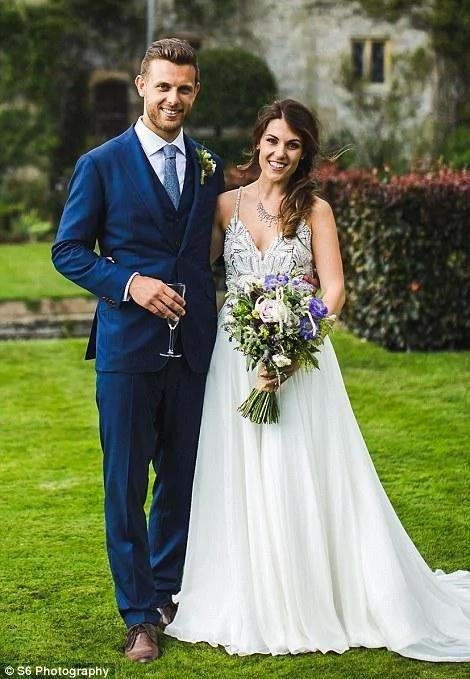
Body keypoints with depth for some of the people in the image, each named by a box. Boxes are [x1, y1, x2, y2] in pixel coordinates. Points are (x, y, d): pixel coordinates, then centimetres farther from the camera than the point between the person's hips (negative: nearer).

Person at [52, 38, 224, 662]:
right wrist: (130, 283, -15)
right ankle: (140, 615, 12)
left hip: (194, 347, 4)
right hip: (127, 346, -3)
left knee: (183, 478, 12)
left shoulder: (210, 167, 11)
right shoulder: (101, 165, -1)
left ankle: (169, 589, 29)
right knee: (126, 483, 1)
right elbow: (68, 250, -1)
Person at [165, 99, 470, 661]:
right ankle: (244, 605, 16)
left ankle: (314, 604, 12)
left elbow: (334, 289, -6)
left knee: (301, 480, -1)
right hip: (234, 357, 2)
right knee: (238, 481, 4)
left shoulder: (315, 210, 1)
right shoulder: (226, 205, 7)